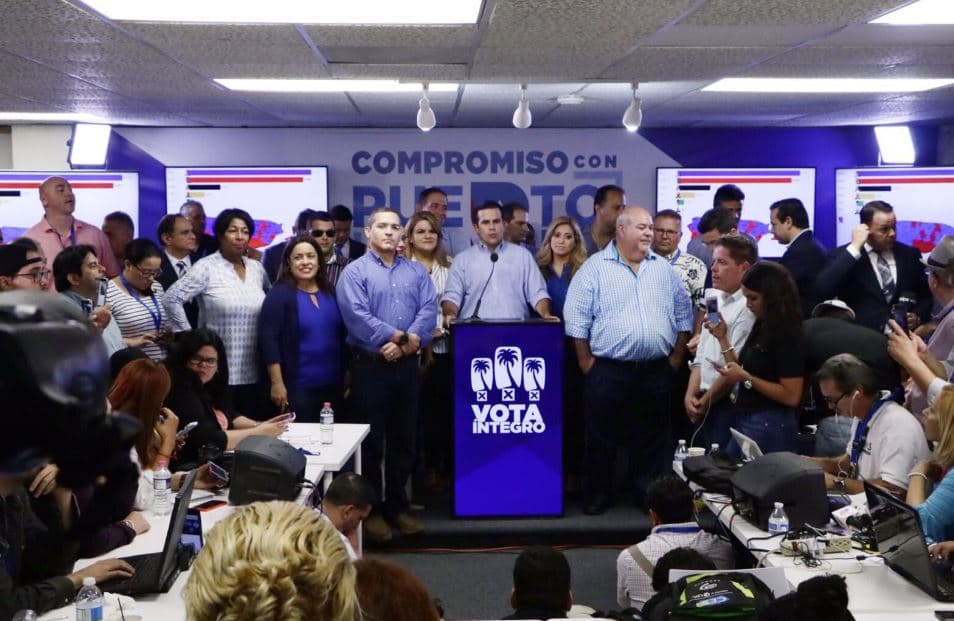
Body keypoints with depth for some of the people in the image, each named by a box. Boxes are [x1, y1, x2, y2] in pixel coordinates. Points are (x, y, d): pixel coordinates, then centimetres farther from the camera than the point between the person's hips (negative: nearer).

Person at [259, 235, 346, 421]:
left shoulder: (330, 293, 10)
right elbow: (268, 339, -11)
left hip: (333, 386, 5)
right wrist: (277, 383, -16)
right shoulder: (279, 294, -6)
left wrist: (347, 378, 13)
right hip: (296, 387, -5)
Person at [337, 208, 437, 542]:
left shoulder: (416, 271, 13)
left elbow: (429, 310, 0)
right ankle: (371, 510, 10)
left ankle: (398, 506, 21)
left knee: (403, 439, 10)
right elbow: (357, 316, -15)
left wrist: (408, 344, -16)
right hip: (370, 366, -4)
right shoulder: (355, 272, -2)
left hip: (407, 365, 5)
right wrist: (399, 336, -15)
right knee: (371, 441, 2)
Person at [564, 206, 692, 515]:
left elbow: (683, 314, 15)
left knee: (652, 440, 9)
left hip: (655, 372, 3)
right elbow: (576, 317, -4)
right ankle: (597, 496, 16)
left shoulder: (663, 270, 10)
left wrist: (677, 356, 9)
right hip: (608, 371, -3)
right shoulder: (595, 267, -3)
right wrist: (586, 360, -6)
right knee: (601, 439, 4)